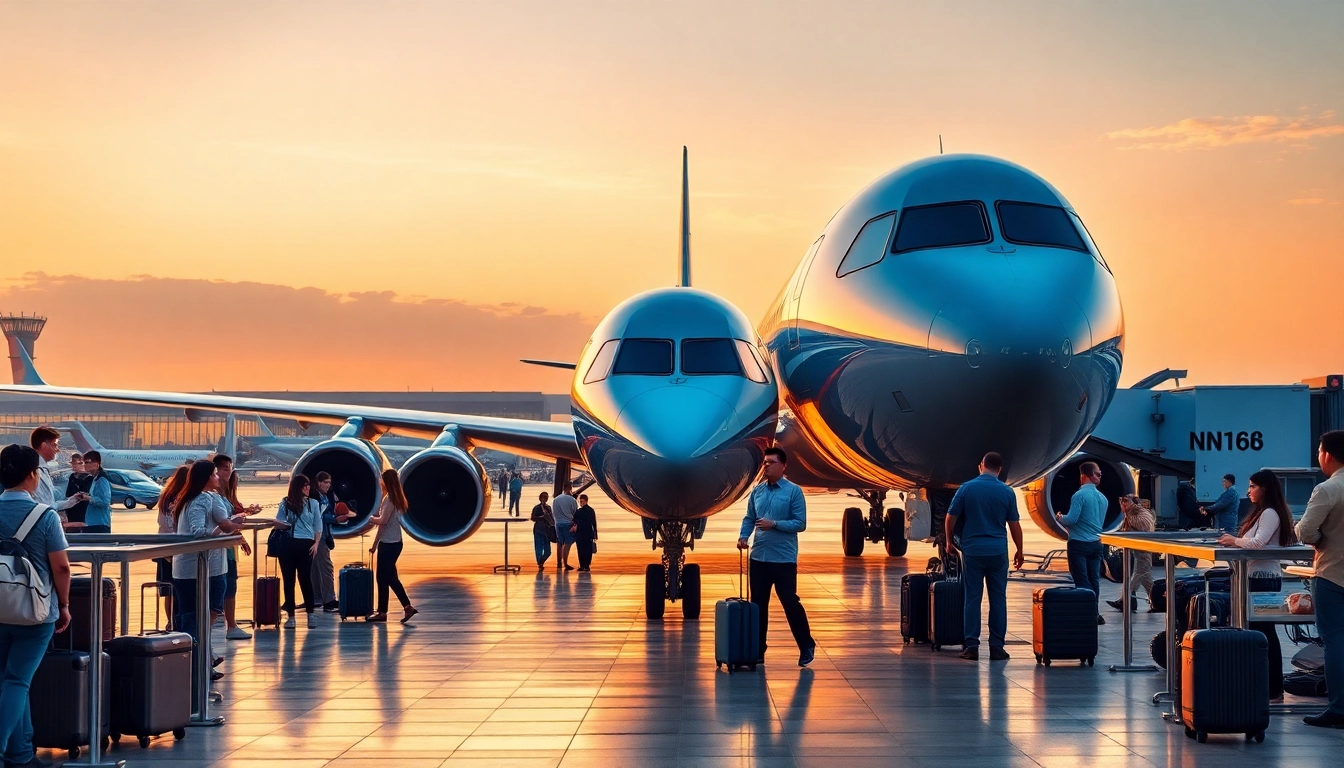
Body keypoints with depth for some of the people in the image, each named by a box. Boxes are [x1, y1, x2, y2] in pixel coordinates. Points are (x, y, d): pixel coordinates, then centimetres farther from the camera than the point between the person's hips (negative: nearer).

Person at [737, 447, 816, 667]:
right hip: (758, 557, 5)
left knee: (790, 602, -2)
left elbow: (800, 523, -10)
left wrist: (774, 524, -20)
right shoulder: (757, 491, 8)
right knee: (758, 604, 8)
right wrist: (743, 536, -7)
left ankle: (807, 646, 14)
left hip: (784, 558, -5)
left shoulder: (794, 492, -7)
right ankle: (757, 650, 16)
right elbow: (749, 519, 11)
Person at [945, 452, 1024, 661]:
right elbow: (1014, 525, 3)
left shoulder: (966, 488, -2)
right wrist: (1019, 550, 14)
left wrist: (949, 541, 15)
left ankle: (971, 646, 1)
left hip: (972, 550, 0)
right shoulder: (1006, 492, -1)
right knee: (998, 599, 6)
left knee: (972, 598, 4)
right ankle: (996, 647, 5)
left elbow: (950, 518, 0)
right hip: (998, 551, 0)